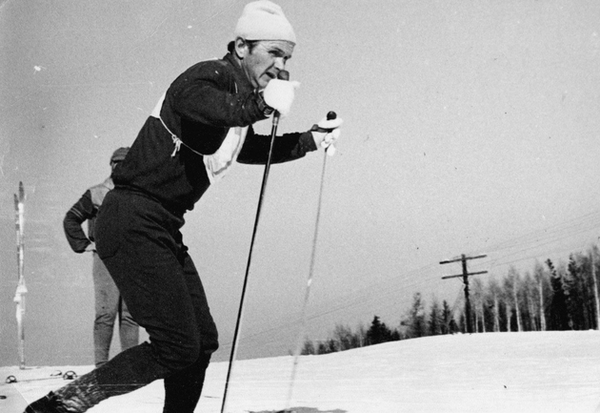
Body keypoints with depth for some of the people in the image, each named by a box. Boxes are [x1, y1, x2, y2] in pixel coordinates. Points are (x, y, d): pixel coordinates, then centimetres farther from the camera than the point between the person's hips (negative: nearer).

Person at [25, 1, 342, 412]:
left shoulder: (238, 98, 16)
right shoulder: (212, 77, -12)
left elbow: (249, 148, 36)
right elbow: (189, 103, -37)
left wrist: (310, 139, 29)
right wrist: (260, 104, -31)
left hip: (162, 231, 10)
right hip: (135, 222, -10)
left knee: (202, 341, 10)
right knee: (178, 347, -12)